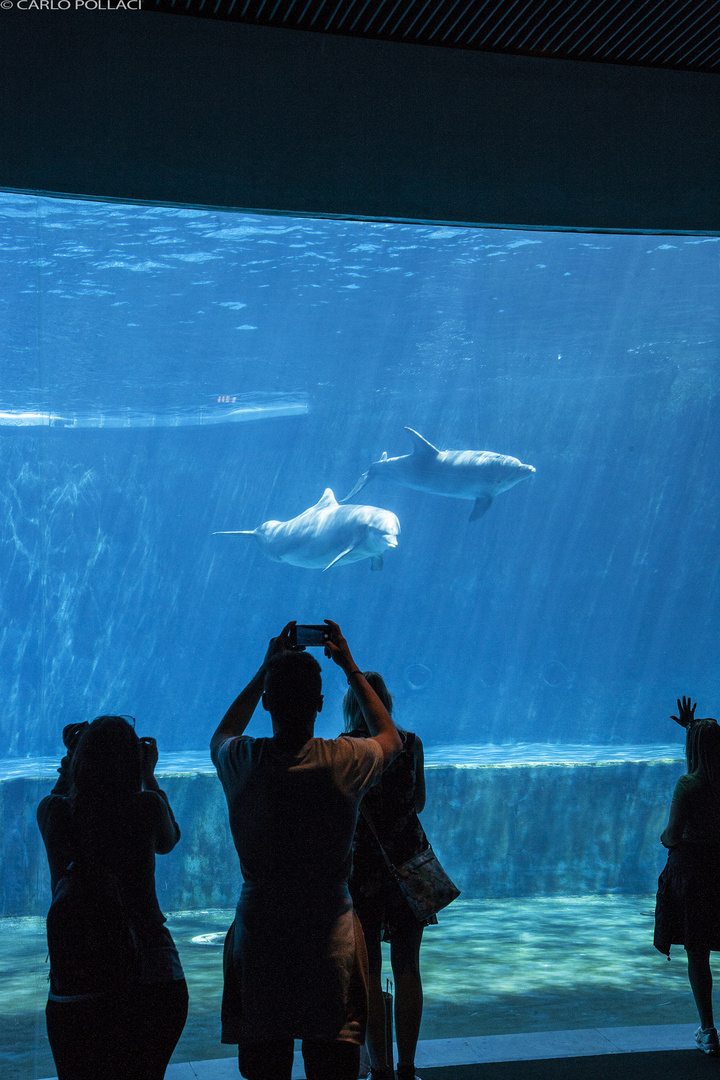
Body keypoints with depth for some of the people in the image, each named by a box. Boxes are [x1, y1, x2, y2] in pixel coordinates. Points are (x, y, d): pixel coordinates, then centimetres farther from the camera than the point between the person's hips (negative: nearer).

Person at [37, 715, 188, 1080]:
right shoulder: (146, 806, -6)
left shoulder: (54, 812, -4)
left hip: (76, 989, 0)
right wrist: (148, 775, 26)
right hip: (155, 979, 0)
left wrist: (71, 763, 30)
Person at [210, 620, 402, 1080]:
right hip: (330, 932, -1)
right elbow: (391, 737, 15)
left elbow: (222, 735, 20)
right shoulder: (346, 761, -11)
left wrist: (266, 669, 19)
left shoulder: (242, 761, -8)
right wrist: (350, 667, 16)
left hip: (259, 932, 1)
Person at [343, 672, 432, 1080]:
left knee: (368, 971, 5)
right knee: (407, 968, 10)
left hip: (361, 863, -2)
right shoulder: (410, 743, 0)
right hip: (408, 860, 2)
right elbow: (419, 802, 11)